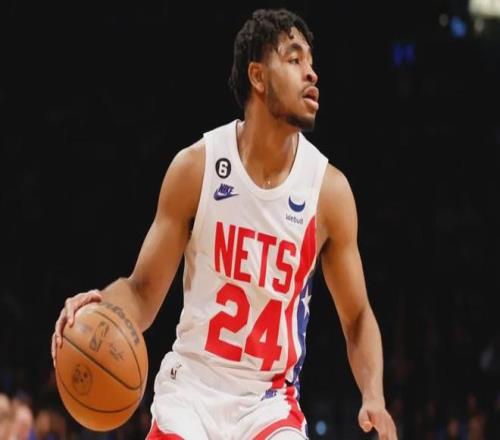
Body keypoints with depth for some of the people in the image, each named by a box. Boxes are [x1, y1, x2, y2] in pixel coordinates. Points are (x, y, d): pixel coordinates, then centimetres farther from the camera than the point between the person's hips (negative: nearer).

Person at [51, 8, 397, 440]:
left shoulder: (328, 188, -6)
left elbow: (357, 317, 3)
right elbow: (144, 292, -3)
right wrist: (101, 308, -26)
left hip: (269, 400, 1)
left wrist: (374, 397, -15)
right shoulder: (196, 166, -8)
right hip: (193, 387, 0)